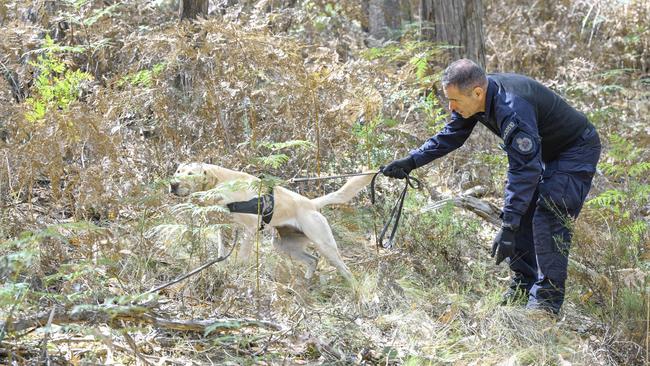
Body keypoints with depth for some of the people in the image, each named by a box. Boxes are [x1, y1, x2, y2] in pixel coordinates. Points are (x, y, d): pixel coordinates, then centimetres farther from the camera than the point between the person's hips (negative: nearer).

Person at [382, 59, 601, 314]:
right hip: (545, 152, 9)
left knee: (548, 219, -18)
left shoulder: (512, 109, -39)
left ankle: (547, 298, -12)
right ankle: (524, 285, 18)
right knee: (521, 214, 7)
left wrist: (508, 228, -43)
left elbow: (524, 170, -41)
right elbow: (450, 136, 6)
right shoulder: (476, 96, -10)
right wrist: (410, 162, -3)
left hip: (576, 150, -9)